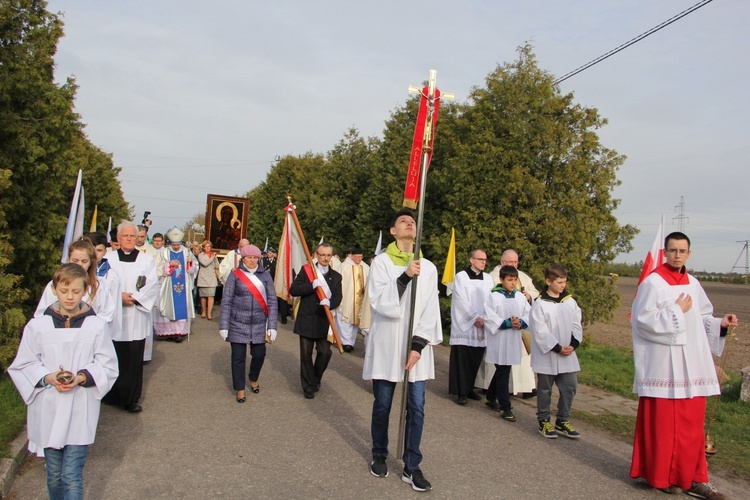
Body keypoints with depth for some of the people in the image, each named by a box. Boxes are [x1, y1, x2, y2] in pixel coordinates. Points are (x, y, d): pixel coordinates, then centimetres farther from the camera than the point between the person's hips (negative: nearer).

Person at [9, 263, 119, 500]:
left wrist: (81, 378, -17)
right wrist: (47, 377, -15)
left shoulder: (95, 326, -6)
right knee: (54, 475, 16)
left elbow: (108, 366, 0)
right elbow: (23, 365, 3)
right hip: (48, 410, 2)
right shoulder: (37, 326, -3)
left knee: (72, 475, -4)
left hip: (80, 411, -2)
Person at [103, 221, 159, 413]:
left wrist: (135, 297, -14)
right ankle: (112, 395, 19)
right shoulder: (109, 259, 7)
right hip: (114, 318, 0)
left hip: (136, 319, 0)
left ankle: (131, 399, 10)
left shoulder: (146, 260, 6)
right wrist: (119, 296, -15)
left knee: (134, 360, 1)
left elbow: (153, 285, -2)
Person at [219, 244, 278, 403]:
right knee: (238, 357, 4)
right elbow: (226, 301, -4)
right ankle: (240, 389, 22)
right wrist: (224, 325, -9)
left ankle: (254, 379, 39)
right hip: (238, 324, -2)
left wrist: (272, 326, -4)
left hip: (259, 324, 2)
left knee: (259, 354, 9)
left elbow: (272, 301, 1)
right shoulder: (235, 275, -3)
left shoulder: (265, 275, 2)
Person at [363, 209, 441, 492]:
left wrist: (418, 346, -8)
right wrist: (404, 277, -23)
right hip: (386, 343, -2)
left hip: (415, 345, 2)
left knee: (416, 407, 1)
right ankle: (379, 456, 28)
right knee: (382, 405, 8)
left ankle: (411, 467, 13)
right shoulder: (382, 261, -1)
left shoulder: (428, 267, 6)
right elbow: (378, 301, -13)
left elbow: (431, 310, 2)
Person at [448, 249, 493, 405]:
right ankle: (462, 392, 0)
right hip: (464, 325, -4)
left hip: (480, 327, 5)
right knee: (462, 360, -5)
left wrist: (483, 318, -7)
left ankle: (469, 388, 18)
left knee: (476, 360, 6)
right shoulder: (461, 277, -3)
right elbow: (461, 301, -9)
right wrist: (475, 318, -12)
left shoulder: (488, 279, 11)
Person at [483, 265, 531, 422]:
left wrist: (521, 322, -14)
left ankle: (491, 397, 37)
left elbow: (529, 315, 6)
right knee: (503, 373, -2)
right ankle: (505, 408, 4)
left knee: (502, 372, 18)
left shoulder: (520, 297, 6)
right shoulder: (494, 296, -10)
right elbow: (489, 318, -14)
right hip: (499, 341, -6)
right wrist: (507, 323, -21)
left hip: (514, 340, 6)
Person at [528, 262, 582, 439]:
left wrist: (573, 344, -7)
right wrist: (557, 348, -16)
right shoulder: (540, 304, -12)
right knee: (545, 389, 8)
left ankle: (562, 421, 22)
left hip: (568, 354, 5)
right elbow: (540, 332, -14)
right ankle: (543, 421, 22)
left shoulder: (570, 302, 4)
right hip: (547, 355, -5)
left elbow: (576, 325, 7)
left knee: (570, 386, 6)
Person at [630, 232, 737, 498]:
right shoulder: (653, 283, -9)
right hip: (663, 364, -6)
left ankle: (691, 477, 19)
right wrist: (677, 311, -13)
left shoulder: (693, 284, 11)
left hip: (692, 362, 6)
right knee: (661, 422, 1)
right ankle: (659, 475, 16)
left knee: (691, 422, 9)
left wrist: (720, 324, -3)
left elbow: (702, 319, 15)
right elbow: (642, 318, -16)